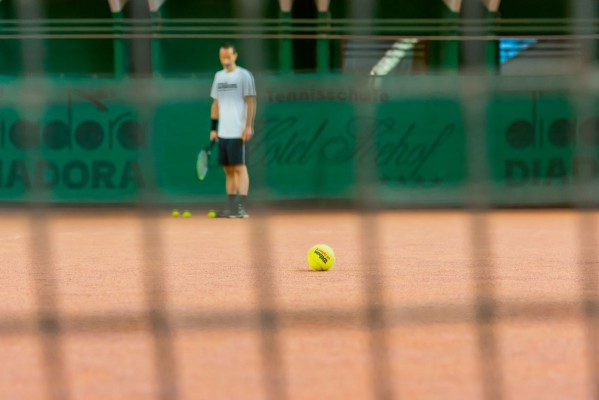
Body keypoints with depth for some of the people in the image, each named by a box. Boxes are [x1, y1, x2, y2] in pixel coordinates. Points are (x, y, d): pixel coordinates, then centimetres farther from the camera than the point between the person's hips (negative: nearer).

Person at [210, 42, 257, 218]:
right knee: (228, 170, 8)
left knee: (239, 167, -7)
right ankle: (231, 206, 13)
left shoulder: (244, 75, -5)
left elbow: (251, 103, -8)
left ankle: (241, 207, -8)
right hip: (223, 133, 6)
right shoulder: (218, 76, 14)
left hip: (238, 132, -6)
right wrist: (213, 128, 14)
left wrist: (249, 127, -15)